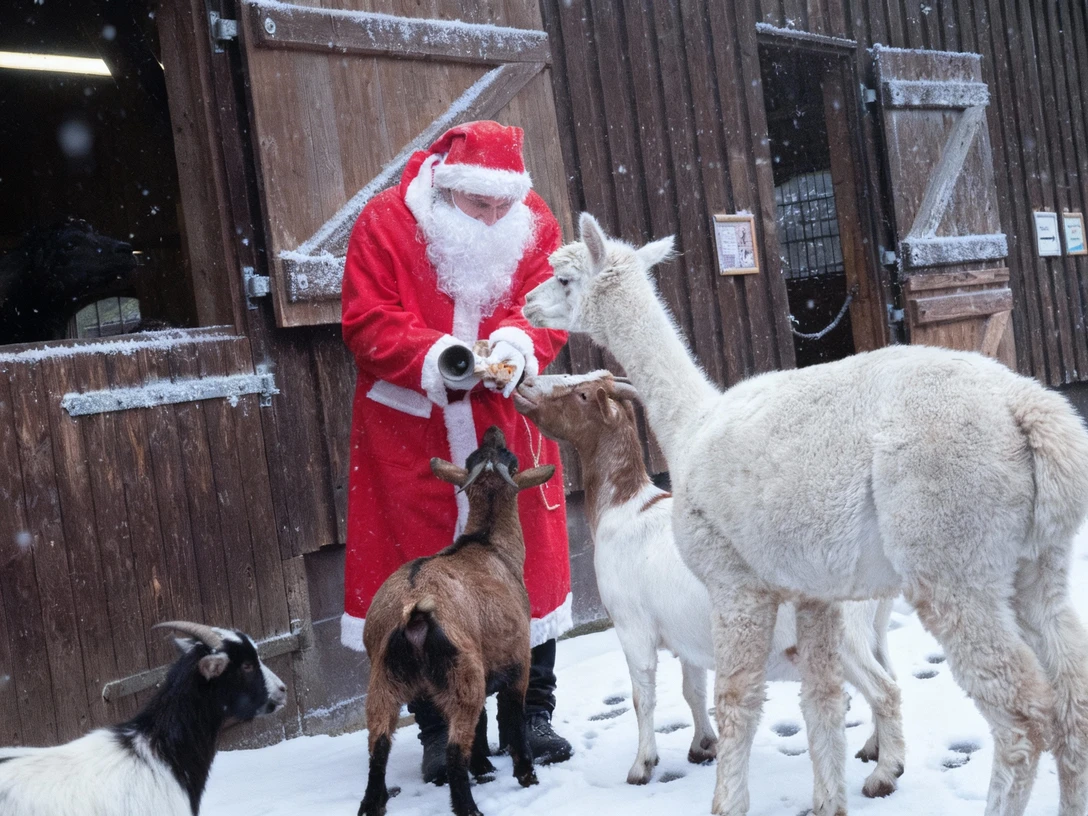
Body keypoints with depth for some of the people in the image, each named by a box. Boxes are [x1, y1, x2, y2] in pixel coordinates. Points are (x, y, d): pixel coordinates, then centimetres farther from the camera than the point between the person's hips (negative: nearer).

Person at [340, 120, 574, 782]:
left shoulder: (534, 224, 1)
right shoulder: (386, 223, -8)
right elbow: (367, 321, -12)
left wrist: (519, 342, -25)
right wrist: (433, 357, -27)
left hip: (507, 429, 3)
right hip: (413, 435, -2)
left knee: (528, 562, 7)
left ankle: (531, 714, 23)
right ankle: (439, 730, 15)